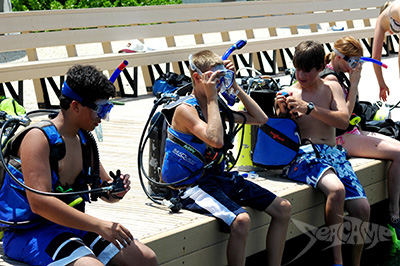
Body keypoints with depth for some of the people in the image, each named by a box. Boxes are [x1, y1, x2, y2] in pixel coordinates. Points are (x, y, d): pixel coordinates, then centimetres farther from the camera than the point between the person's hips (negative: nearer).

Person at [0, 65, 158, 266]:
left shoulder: (85, 140, 11)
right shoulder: (38, 138, -14)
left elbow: (105, 191, 21)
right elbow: (39, 203, -26)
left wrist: (117, 190, -5)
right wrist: (99, 226, -29)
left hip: (72, 225, 8)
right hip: (30, 232, -8)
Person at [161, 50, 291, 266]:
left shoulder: (217, 106, 9)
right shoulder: (185, 109, -14)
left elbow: (260, 119, 18)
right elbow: (216, 140, -30)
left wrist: (235, 87, 9)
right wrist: (211, 97, -22)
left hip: (218, 177, 8)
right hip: (191, 185, -8)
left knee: (283, 208, 2)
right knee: (240, 220, -34)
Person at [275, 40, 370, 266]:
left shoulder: (332, 88, 15)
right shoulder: (288, 94, 10)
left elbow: (343, 121, -3)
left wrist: (309, 108, -14)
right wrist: (281, 112, -11)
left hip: (332, 152, 3)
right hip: (302, 154, -3)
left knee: (362, 208, -15)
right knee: (337, 189, -34)